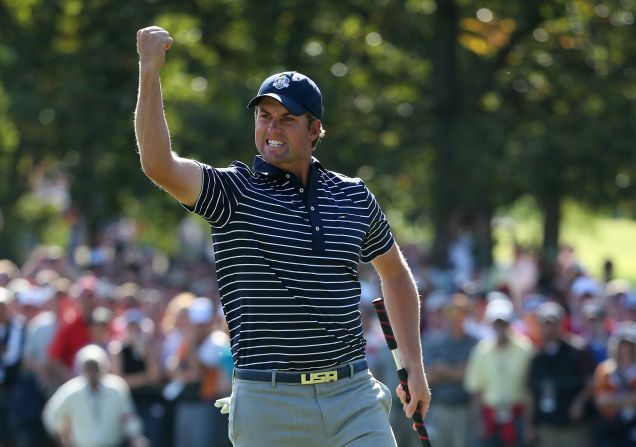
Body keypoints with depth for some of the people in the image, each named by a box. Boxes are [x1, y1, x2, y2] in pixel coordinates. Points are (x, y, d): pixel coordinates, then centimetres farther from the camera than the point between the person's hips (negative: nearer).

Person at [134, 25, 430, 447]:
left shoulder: (354, 198, 11)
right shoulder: (233, 191, 0)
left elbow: (395, 273, 26)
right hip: (269, 404, -3)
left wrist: (414, 366, 20)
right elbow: (159, 166, -19)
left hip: (354, 398, 3)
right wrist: (150, 71, -27)